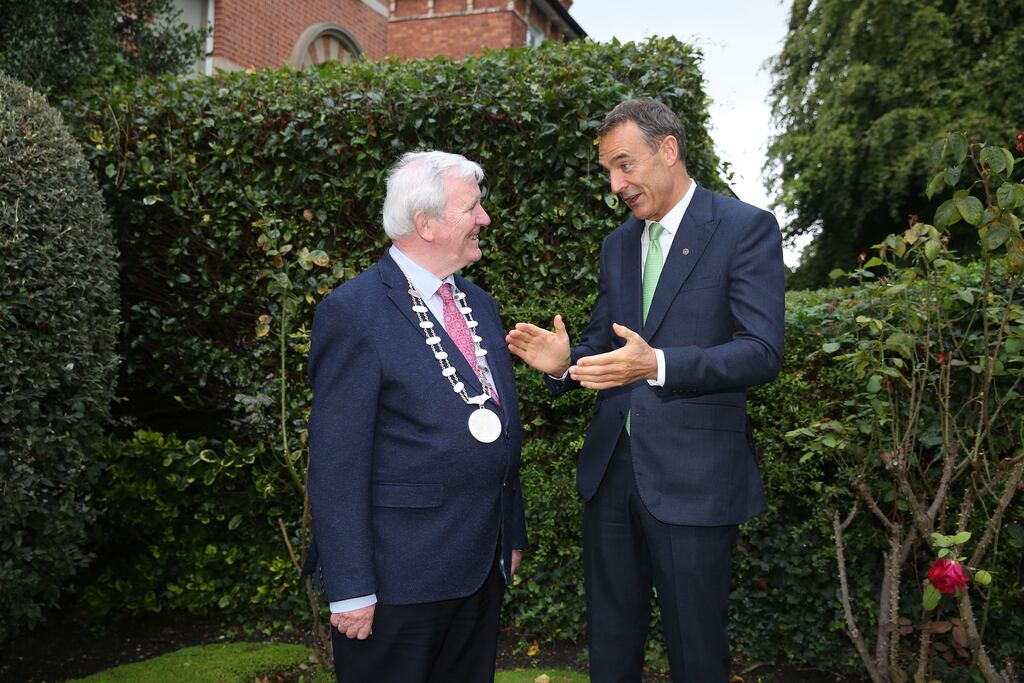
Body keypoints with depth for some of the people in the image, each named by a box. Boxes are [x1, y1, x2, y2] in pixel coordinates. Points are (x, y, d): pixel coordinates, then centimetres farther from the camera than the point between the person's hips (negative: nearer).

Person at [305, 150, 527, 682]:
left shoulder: (479, 304, 10)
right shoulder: (354, 312, -14)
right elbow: (337, 464, -16)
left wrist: (512, 532, 17)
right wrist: (350, 588, -16)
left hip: (483, 564, 7)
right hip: (399, 574, -7)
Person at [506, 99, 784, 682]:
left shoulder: (746, 229, -8)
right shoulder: (618, 244, 13)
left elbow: (763, 352, -17)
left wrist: (657, 365, -30)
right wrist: (564, 362, -6)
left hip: (693, 476, -6)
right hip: (611, 467, 6)